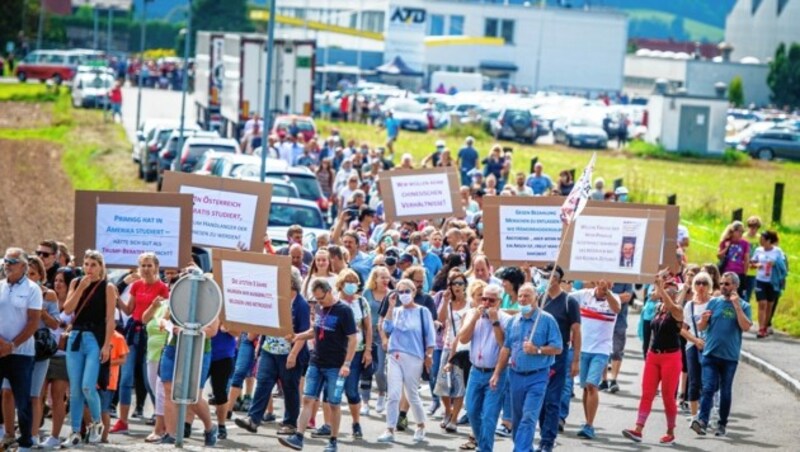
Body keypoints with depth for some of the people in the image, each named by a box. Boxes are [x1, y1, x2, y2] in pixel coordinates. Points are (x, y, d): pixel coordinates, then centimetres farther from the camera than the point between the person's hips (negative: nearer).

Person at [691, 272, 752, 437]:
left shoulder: (743, 306, 2)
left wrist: (736, 305, -17)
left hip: (730, 356, -1)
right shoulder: (714, 302, 9)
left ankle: (722, 424, 16)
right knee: (708, 388, -11)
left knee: (725, 391, 8)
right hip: (710, 354, 1)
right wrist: (703, 320, -13)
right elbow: (701, 327, 10)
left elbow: (746, 327, -14)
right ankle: (702, 420, -22)